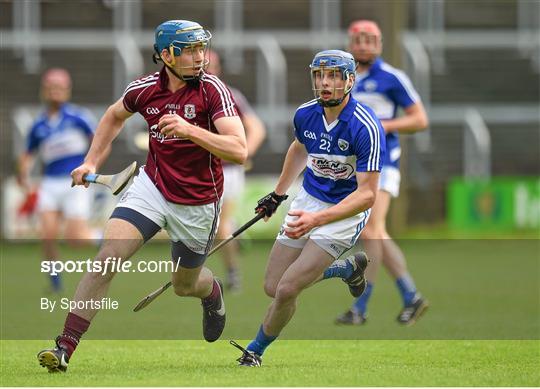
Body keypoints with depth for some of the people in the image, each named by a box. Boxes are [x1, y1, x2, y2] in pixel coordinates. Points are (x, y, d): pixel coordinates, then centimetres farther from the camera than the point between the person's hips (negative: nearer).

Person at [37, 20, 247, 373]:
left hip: (197, 204, -2)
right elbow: (115, 116, 18)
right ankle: (65, 349, -17)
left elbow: (239, 151, -28)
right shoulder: (145, 89, -7)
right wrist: (91, 162, 11)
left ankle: (212, 291, 56)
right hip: (152, 186, 2)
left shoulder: (212, 89, -18)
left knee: (185, 285, 16)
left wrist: (191, 130, -40)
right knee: (107, 258, -17)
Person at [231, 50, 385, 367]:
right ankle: (348, 268, 30)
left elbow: (367, 194, -29)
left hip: (348, 210, -7)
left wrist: (317, 219, -40)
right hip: (309, 198, 7)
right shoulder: (306, 114, -7)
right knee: (273, 287, 7)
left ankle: (255, 352, 11)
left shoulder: (366, 127, -26)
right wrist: (278, 195, 28)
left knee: (287, 290, -16)